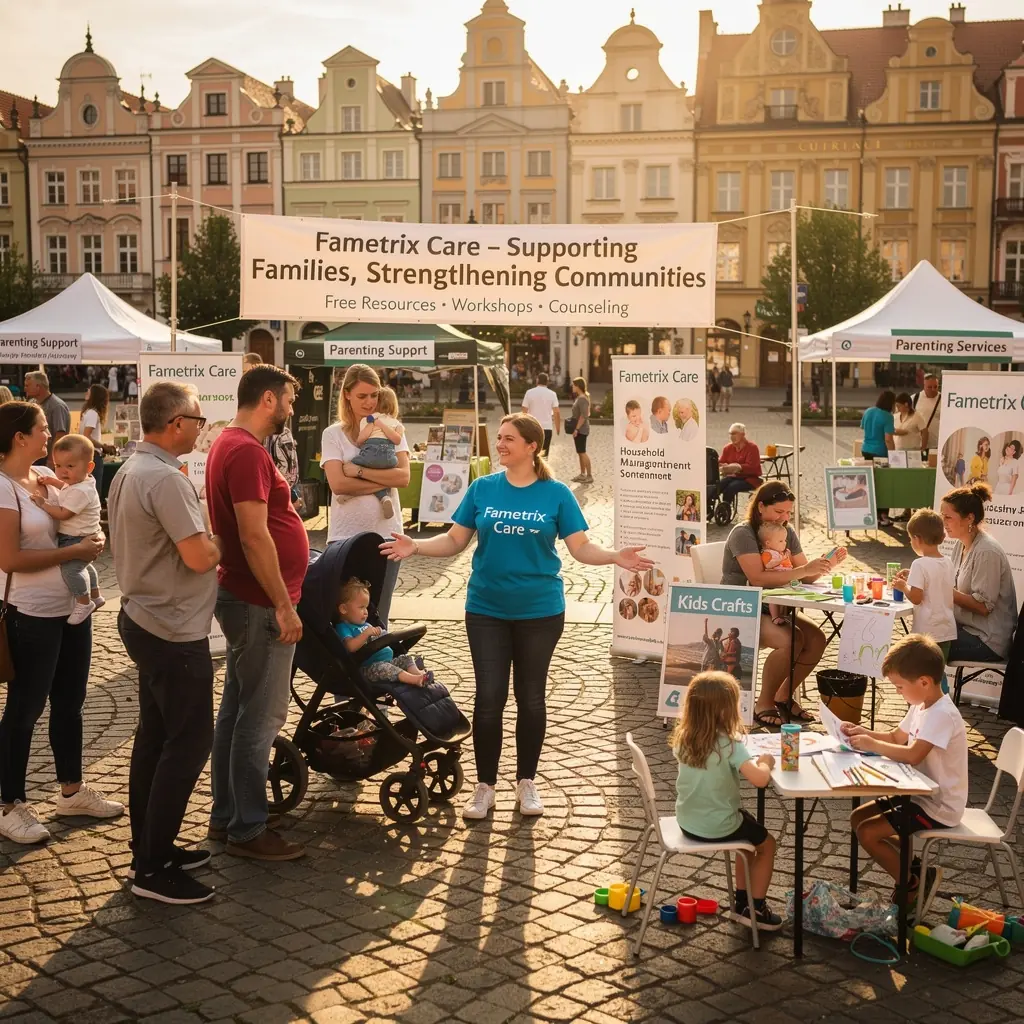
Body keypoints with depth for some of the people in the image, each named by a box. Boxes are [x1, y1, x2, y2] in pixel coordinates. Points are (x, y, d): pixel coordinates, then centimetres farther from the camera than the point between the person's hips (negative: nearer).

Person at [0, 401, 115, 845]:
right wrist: (75, 551, -19)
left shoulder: (46, 474, 6)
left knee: (69, 702, 17)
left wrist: (92, 536, -5)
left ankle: (72, 791, 31)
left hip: (73, 606, 8)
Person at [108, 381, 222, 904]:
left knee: (154, 737, 16)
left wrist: (207, 551, 9)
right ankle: (153, 869, 2)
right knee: (189, 742, -3)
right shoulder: (165, 479, -23)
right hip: (175, 632, -10)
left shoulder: (129, 470, 9)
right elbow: (199, 557, -25)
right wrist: (220, 546, -5)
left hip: (144, 619, 10)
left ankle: (149, 847, 26)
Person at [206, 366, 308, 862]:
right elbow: (255, 536, -25)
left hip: (243, 599, 11)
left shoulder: (230, 444, 14)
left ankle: (225, 815, 26)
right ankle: (248, 830, 6)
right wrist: (284, 606, -22)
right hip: (259, 604, -11)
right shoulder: (248, 451, -19)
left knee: (236, 709, 16)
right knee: (260, 717, -3)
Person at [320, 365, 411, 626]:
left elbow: (403, 477, -7)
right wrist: (384, 481, -11)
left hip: (386, 533, 2)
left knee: (378, 617, 10)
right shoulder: (333, 434, 0)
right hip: (346, 535, -2)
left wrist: (358, 470, -13)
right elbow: (338, 484, -12)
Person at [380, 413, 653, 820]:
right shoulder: (482, 488, -1)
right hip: (486, 609, 1)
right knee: (489, 697, 3)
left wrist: (616, 557, -23)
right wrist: (415, 546, -15)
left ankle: (526, 782, 26)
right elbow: (454, 541, 1)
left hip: (540, 610, -1)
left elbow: (581, 547, -6)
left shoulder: (556, 494, -5)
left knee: (531, 697, 10)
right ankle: (485, 785, 16)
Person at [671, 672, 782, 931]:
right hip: (718, 827, -7)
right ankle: (755, 908, 27)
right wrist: (765, 762, -13)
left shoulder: (683, 737, -5)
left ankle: (742, 901, 38)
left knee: (749, 830, 32)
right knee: (766, 843, 22)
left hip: (687, 822, 7)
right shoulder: (729, 744, -25)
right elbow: (760, 779, -34)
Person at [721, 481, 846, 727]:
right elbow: (757, 578, -29)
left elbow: (807, 576, 6)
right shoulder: (743, 534, -15)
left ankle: (783, 696, 3)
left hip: (772, 608, 8)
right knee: (791, 640, -30)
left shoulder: (787, 532, 8)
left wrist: (827, 564, -15)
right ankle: (763, 703, -12)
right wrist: (803, 570, -32)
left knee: (817, 638, -14)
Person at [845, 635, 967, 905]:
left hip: (938, 808, -10)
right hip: (921, 794, 10)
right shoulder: (921, 707, 5)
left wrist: (871, 744, -25)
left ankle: (913, 883, 4)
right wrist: (863, 732, -1)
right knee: (858, 818, 9)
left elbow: (912, 755, -36)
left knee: (867, 832, -15)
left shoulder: (942, 715, -27)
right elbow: (896, 737, 16)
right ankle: (912, 864, 17)